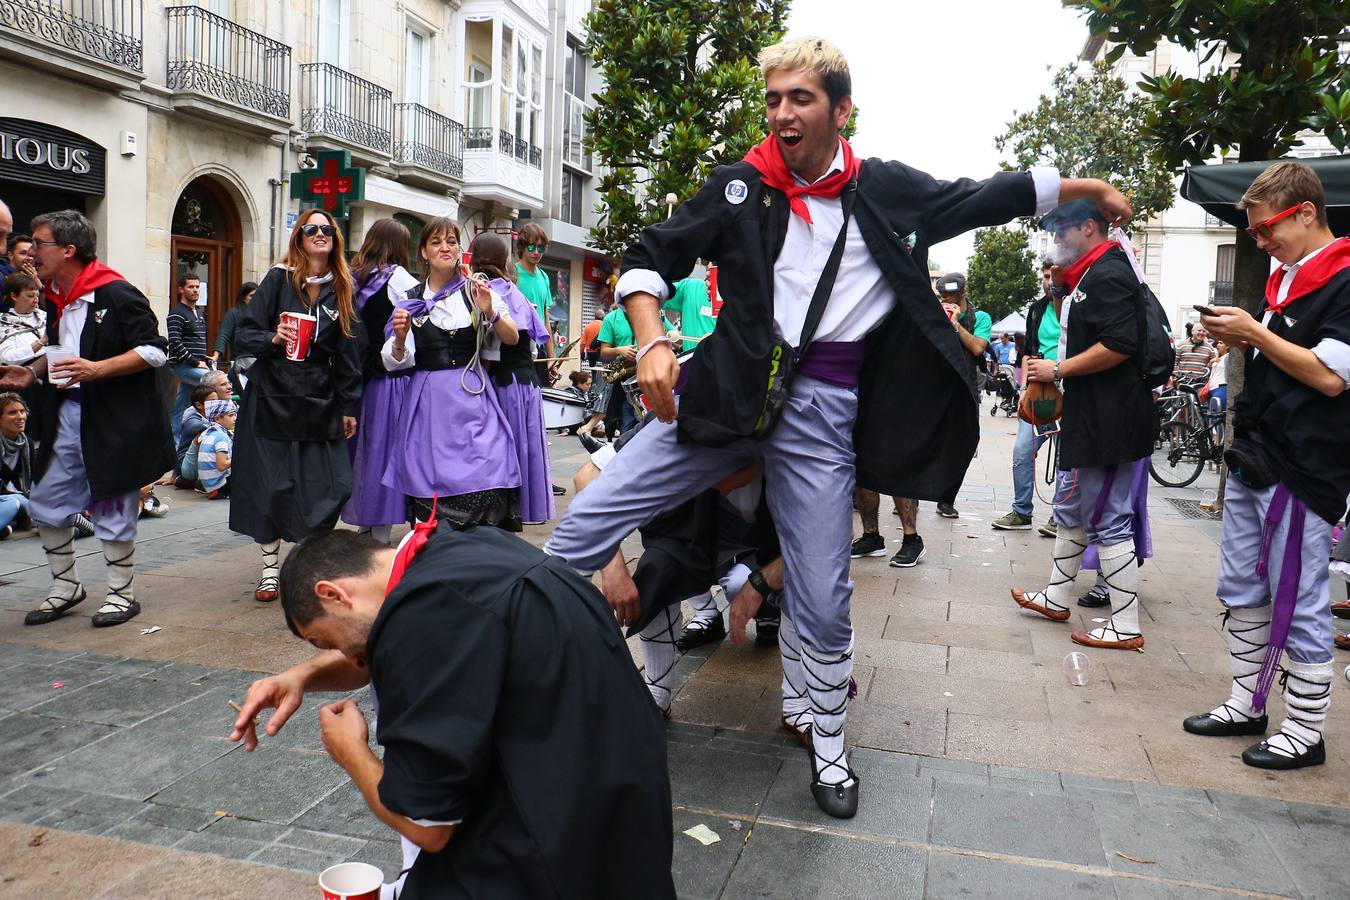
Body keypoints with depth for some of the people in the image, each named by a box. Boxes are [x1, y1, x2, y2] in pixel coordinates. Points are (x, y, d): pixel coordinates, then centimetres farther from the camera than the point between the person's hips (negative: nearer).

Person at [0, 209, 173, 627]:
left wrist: (96, 369, -26)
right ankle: (66, 586, 29)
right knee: (45, 502, 13)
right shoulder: (57, 296, 11)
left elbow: (154, 351, -18)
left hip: (114, 418, -9)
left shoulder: (117, 295, -15)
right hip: (66, 413, 9)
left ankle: (122, 593, 17)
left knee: (112, 509, 1)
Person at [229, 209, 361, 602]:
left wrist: (349, 406, 7)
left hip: (320, 402, 2)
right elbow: (243, 335, -3)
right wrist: (273, 338, -24)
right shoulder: (278, 279, 0)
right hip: (273, 398, -2)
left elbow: (346, 353, 9)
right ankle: (269, 569, 16)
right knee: (271, 485, 2)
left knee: (326, 487, -2)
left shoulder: (341, 289, 8)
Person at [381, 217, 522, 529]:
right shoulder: (410, 299, 8)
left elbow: (513, 338, 3)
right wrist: (400, 339, -15)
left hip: (471, 396, -1)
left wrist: (490, 313, -15)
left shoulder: (477, 290, 7)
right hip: (427, 401, 1)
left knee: (485, 487, -12)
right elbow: (397, 362, 6)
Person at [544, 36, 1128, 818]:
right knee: (587, 522, -7)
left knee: (824, 604, 5)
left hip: (825, 410, 0)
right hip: (731, 389, 1)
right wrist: (651, 342, -11)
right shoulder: (741, 186, 4)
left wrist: (1090, 187, 29)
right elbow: (650, 259, 6)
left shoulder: (888, 190, 6)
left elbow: (990, 198, 20)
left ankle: (830, 751, 30)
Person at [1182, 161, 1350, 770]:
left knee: (1299, 604, -1)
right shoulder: (1286, 278, 16)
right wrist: (1239, 341, 5)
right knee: (1241, 591, 14)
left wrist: (1256, 333, -14)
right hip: (1252, 461, 9)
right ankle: (1246, 706, 27)